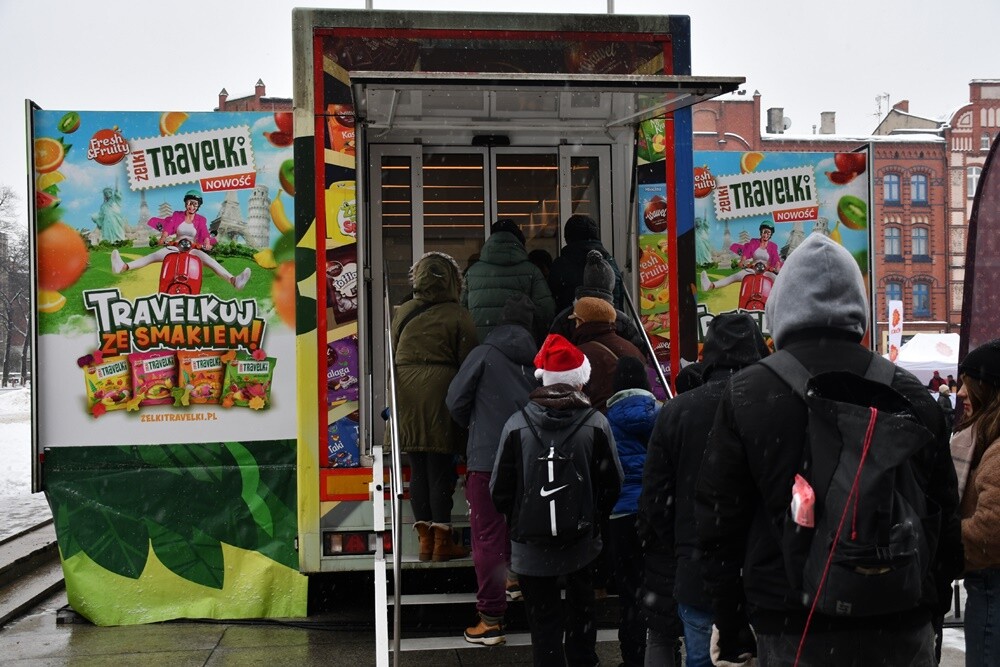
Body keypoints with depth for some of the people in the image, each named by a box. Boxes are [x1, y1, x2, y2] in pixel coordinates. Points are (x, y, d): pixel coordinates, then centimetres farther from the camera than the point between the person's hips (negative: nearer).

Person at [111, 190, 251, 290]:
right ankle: (123, 267, -39)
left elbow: (205, 233, -12)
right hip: (175, 247, 2)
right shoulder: (177, 215, 9)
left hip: (193, 250, -2)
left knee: (208, 260, -31)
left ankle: (233, 280, -52)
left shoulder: (201, 220, 6)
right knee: (154, 255, -21)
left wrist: (207, 243, -35)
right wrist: (163, 238, -31)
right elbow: (168, 227, -9)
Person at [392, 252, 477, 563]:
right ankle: (442, 540, 5)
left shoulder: (402, 313, 7)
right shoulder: (458, 316, -5)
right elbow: (468, 362, -5)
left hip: (406, 392, 4)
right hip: (441, 392, -4)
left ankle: (425, 538, 13)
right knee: (441, 469, 0)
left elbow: (393, 355, 12)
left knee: (418, 469, 9)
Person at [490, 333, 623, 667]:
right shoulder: (596, 424, -13)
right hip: (581, 538, 2)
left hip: (531, 543, -2)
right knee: (581, 602, 28)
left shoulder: (517, 425, -15)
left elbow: (500, 489, -9)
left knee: (544, 619, 8)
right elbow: (612, 483, -7)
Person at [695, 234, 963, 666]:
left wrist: (730, 627, 8)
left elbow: (717, 518, -2)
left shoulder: (745, 394, -5)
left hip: (791, 631, -2)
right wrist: (934, 610, 18)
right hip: (901, 629, 2)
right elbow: (945, 515, 7)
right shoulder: (908, 392, 1)